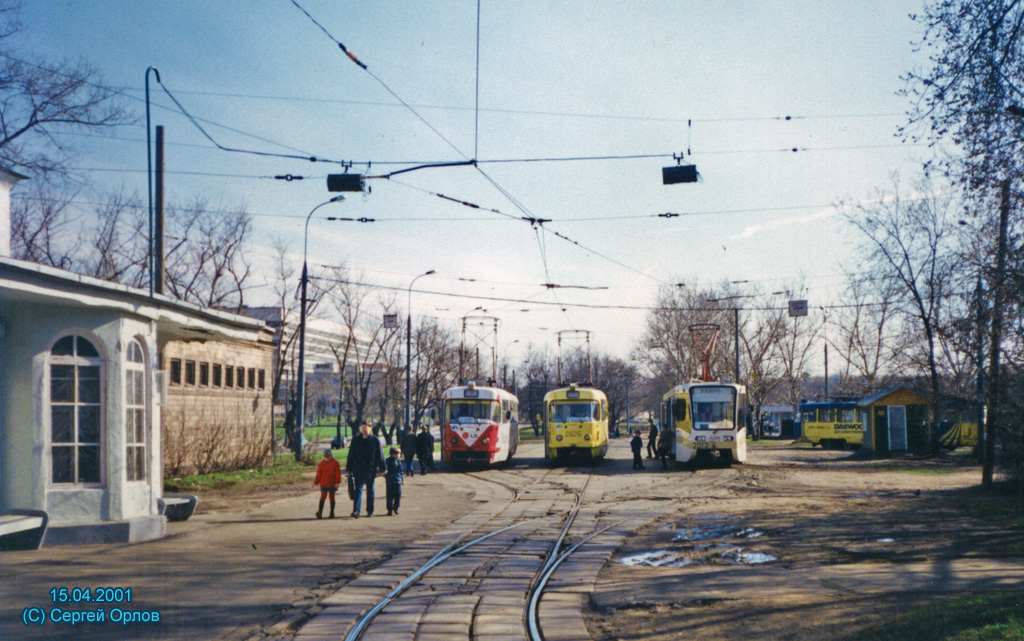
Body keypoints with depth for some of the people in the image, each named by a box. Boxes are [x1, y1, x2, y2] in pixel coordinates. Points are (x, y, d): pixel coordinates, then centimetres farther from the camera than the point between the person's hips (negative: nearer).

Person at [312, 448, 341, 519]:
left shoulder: (335, 463, -2)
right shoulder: (322, 463, 3)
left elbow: (338, 473, -2)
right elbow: (319, 474, 5)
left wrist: (337, 482, -8)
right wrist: (316, 482, 1)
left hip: (332, 484, 0)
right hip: (324, 484, 1)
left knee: (331, 498, 9)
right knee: (323, 497, -9)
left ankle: (332, 513, 16)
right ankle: (320, 512, -16)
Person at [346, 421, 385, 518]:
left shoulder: (375, 440, -1)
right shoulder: (355, 439, 2)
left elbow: (380, 455, 4)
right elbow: (351, 455, 6)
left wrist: (382, 468, 3)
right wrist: (349, 469, 5)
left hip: (370, 470, 0)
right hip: (358, 470, 0)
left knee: (370, 490, 9)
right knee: (358, 490, -8)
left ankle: (370, 511, 18)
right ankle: (356, 511, -16)